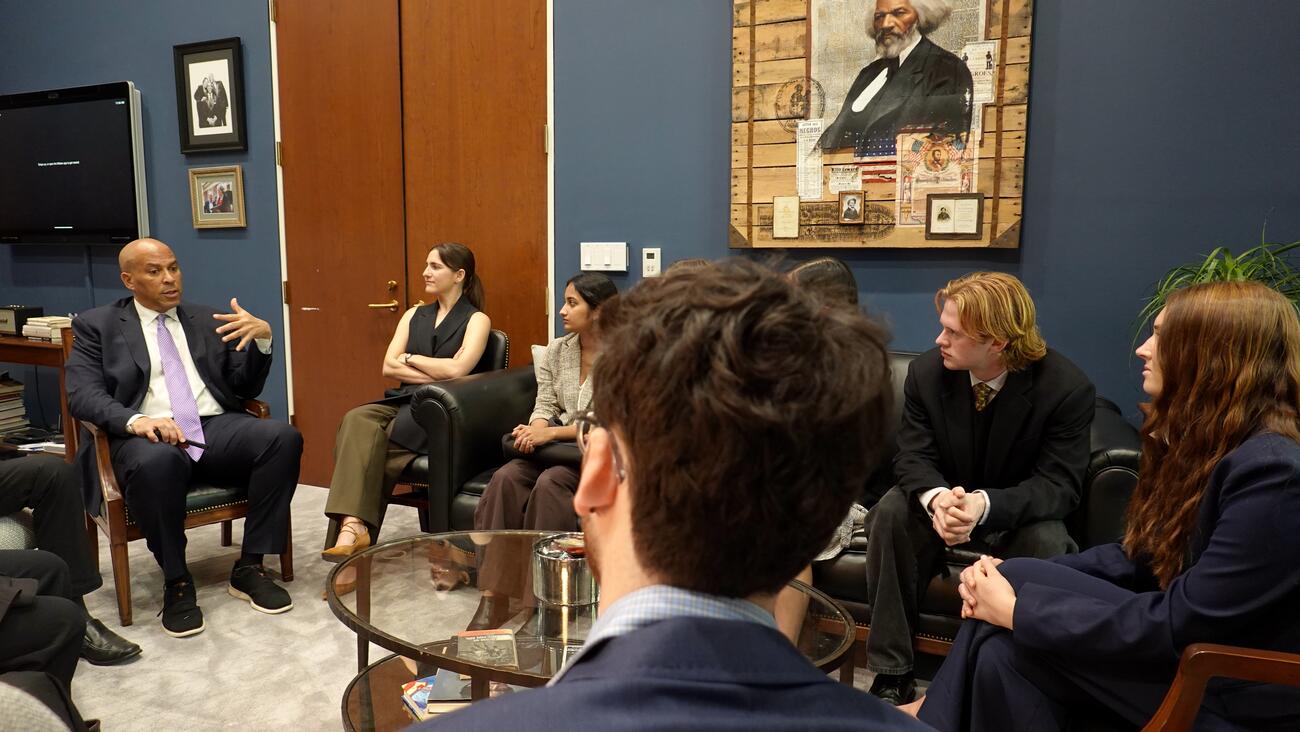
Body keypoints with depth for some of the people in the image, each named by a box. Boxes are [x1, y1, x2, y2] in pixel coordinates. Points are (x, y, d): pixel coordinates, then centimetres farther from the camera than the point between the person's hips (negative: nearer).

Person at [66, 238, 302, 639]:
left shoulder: (209, 320, 18)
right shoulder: (97, 325, 12)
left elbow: (245, 389, 14)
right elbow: (82, 394, -2)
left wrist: (263, 338, -6)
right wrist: (135, 420, -23)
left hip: (215, 427, 3)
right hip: (148, 435, -3)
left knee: (284, 437, -26)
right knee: (156, 463, -39)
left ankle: (249, 567, -15)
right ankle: (176, 582, -16)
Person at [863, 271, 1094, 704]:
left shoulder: (1069, 388, -20)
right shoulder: (927, 371, -11)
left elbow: (1059, 485, -21)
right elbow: (913, 456, -11)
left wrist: (985, 504, -41)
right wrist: (935, 498, -37)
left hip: (1020, 516, -2)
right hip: (943, 505, 2)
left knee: (1047, 540, -35)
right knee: (892, 511, -28)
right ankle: (892, 675, -21)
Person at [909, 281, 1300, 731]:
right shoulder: (1204, 442, 6)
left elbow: (1180, 625, -26)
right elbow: (1137, 558, 6)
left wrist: (1017, 606, -20)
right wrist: (1010, 578, -8)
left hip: (1236, 695, -7)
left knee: (1010, 634, -18)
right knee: (1003, 650, -13)